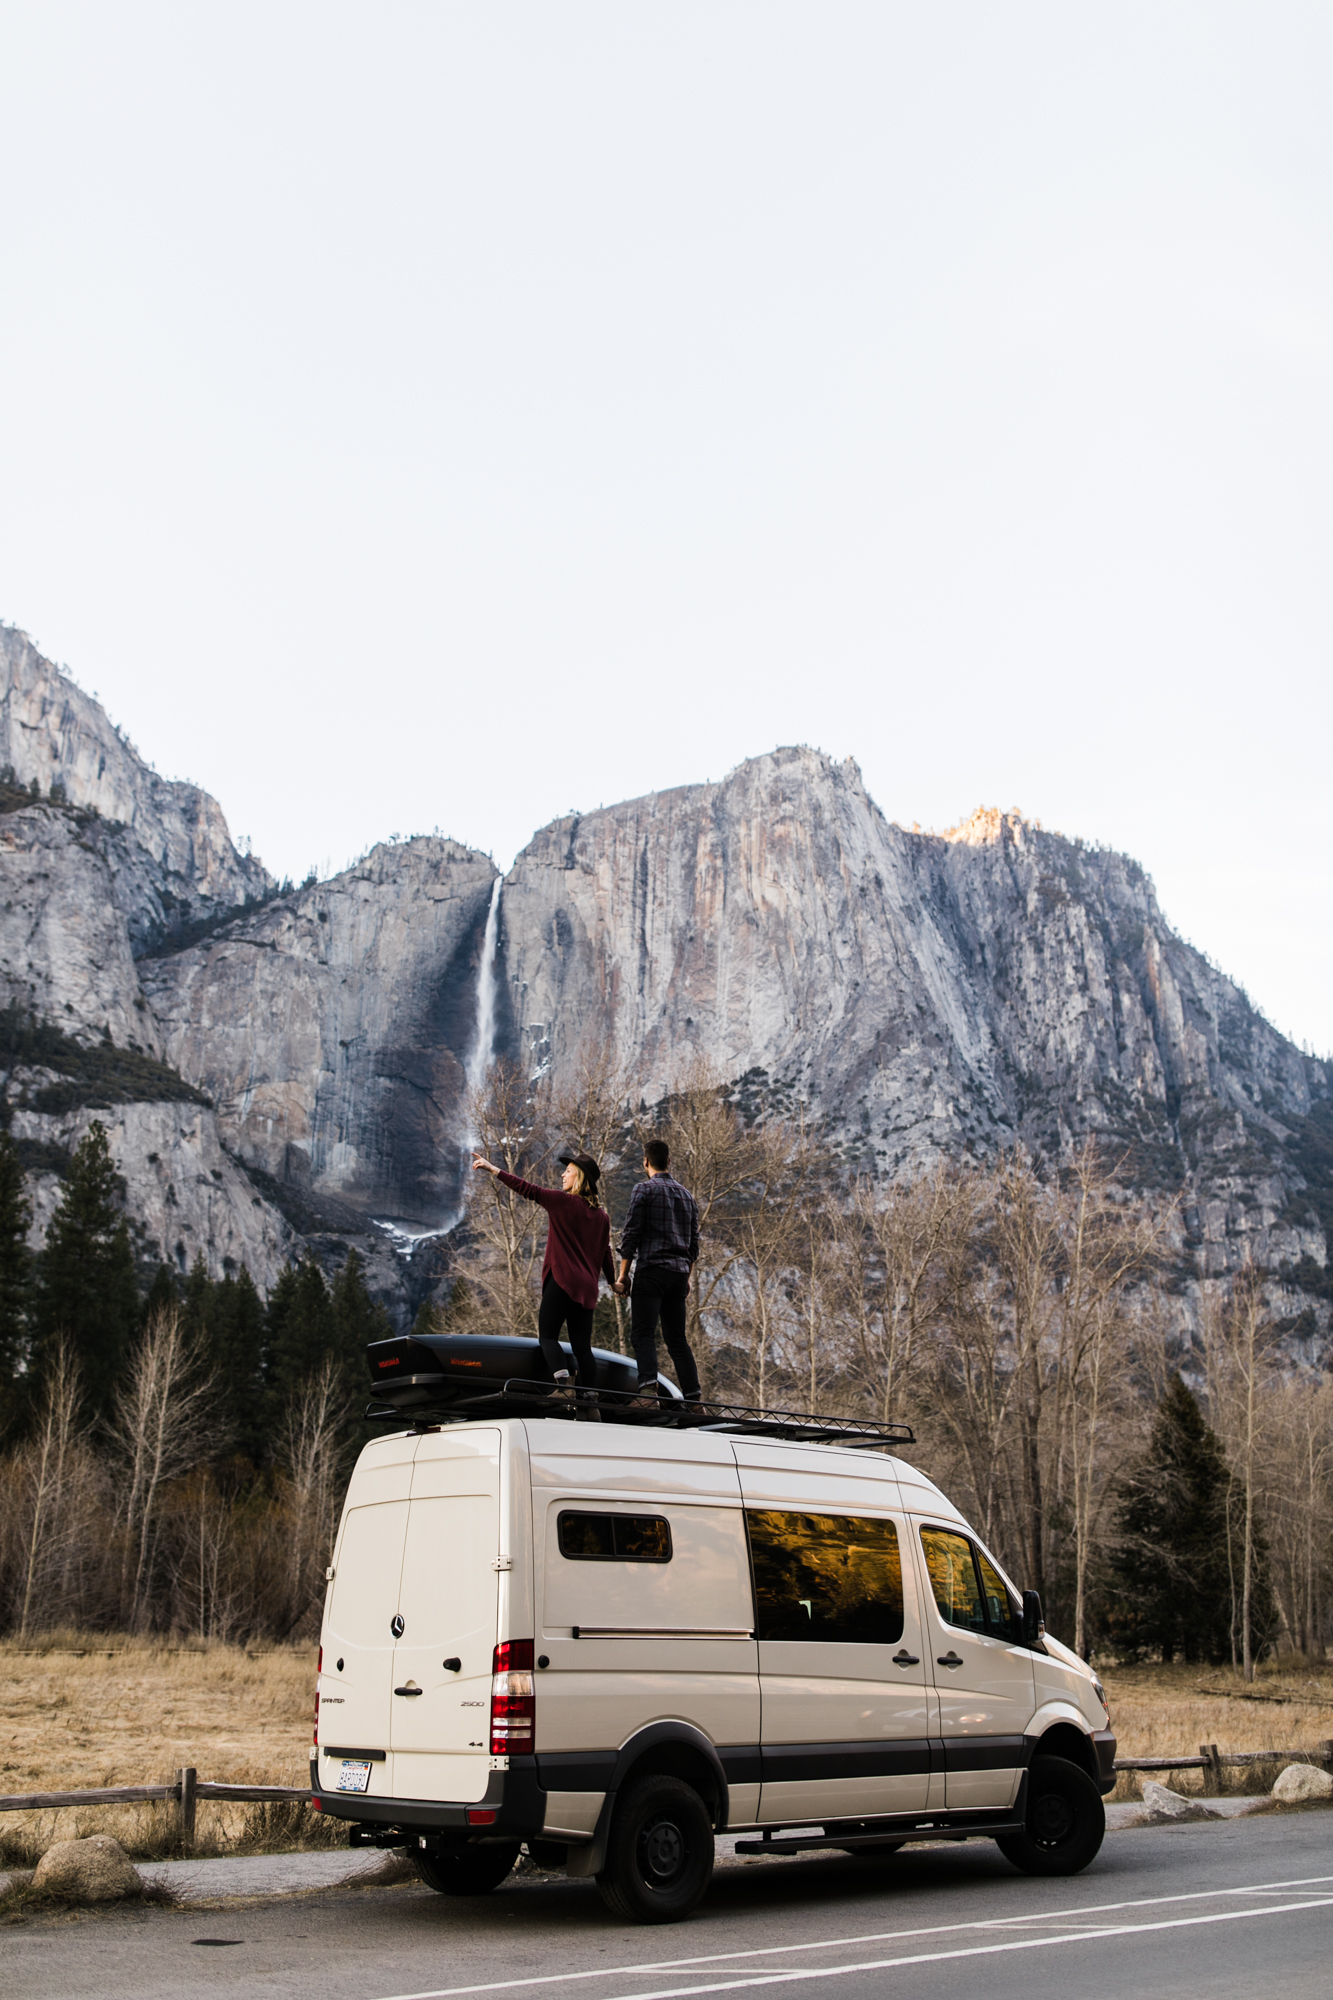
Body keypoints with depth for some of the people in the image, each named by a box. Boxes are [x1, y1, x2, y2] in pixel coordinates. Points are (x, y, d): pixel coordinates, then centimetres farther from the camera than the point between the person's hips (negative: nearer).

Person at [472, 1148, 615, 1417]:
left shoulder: (563, 1201, -6)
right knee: (582, 1344, 5)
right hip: (587, 1288, 6)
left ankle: (564, 1386, -17)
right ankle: (590, 1402, -1)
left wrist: (493, 1169, -7)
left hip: (562, 1280, -6)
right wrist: (613, 1282, 29)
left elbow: (527, 1189, -9)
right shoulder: (601, 1215, 12)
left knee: (547, 1335, 1)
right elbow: (605, 1253, 16)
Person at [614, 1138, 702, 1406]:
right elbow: (693, 1243, 21)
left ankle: (648, 1386, -30)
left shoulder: (644, 1190, -2)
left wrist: (622, 1275, -3)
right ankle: (694, 1397, 4)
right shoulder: (687, 1195, 18)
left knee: (643, 1334, -11)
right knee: (676, 1337, 10)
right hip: (679, 1273, 6)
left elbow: (631, 1235, -6)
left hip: (651, 1272, -6)